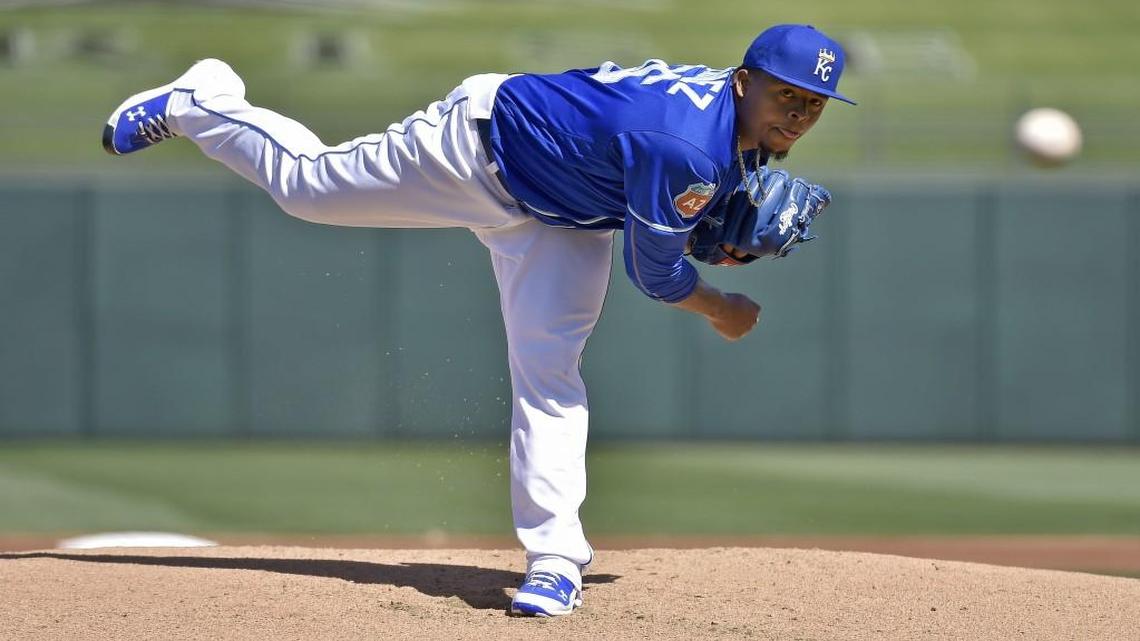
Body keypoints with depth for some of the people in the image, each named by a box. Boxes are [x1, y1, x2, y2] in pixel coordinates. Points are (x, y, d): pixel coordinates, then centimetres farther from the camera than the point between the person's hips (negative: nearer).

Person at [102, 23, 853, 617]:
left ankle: (555, 555, -7)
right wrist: (722, 310, -11)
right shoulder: (685, 146, -42)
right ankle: (199, 103, 37)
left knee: (549, 372, -7)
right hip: (479, 145, -6)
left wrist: (726, 235, -13)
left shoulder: (753, 135, -14)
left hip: (562, 222, 6)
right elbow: (655, 271, -28)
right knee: (306, 184, 11)